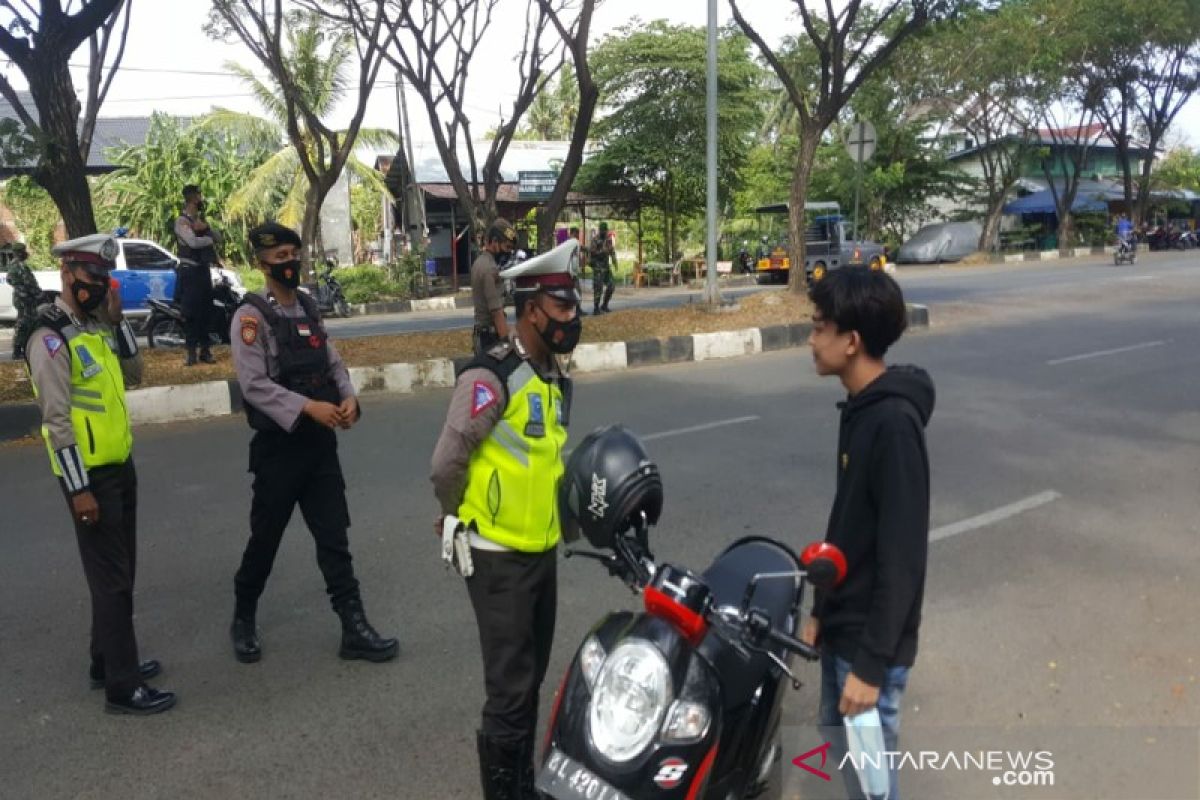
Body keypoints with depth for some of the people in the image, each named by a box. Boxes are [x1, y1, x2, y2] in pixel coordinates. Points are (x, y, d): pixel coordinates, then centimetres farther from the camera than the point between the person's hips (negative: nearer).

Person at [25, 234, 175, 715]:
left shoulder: (97, 327, 10)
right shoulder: (51, 339, -16)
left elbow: (133, 376, 12)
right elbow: (57, 421, -19)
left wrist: (117, 321, 1)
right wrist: (78, 488, -20)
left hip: (121, 468, 9)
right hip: (91, 476, -8)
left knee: (121, 573, 17)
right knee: (111, 580, -3)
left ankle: (106, 663, 31)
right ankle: (122, 688, 6)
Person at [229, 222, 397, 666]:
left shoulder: (309, 308, 11)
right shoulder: (251, 315, -10)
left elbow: (333, 363, 11)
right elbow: (254, 385, -18)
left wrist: (349, 398, -8)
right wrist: (308, 407, -26)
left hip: (321, 442, 6)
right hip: (279, 445, -5)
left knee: (334, 538, 7)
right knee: (265, 539, 10)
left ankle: (354, 628, 12)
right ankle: (243, 620, 32)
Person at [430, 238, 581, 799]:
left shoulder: (555, 378, 8)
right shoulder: (490, 376, -20)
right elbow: (445, 466, -15)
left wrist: (542, 516, 13)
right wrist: (462, 520, 1)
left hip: (543, 549, 8)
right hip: (499, 556, -8)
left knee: (532, 681, 20)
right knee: (509, 692, -2)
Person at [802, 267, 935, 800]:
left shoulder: (894, 422, -24)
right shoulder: (860, 408, 5)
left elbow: (901, 558, -24)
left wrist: (871, 662, -20)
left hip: (871, 638, -9)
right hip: (844, 624, 9)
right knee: (839, 737, 23)